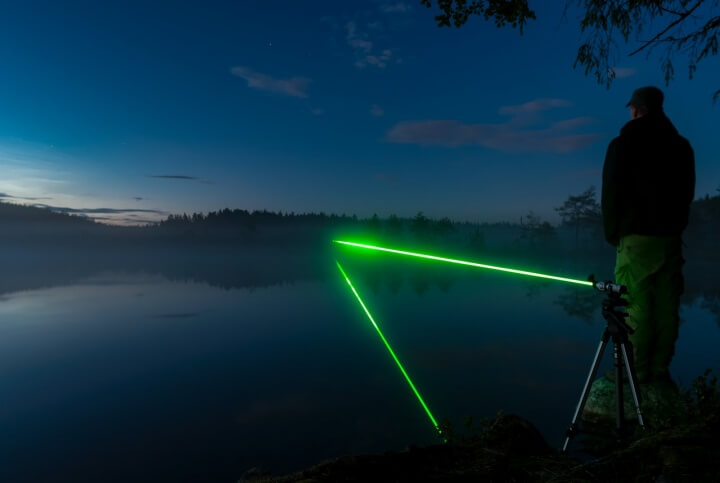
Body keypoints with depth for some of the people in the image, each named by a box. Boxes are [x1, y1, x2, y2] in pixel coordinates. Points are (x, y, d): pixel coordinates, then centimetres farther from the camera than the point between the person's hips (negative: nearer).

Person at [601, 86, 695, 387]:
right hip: (670, 237, 6)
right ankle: (660, 369, 12)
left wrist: (612, 233, 6)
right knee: (666, 306, 6)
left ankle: (637, 370, -1)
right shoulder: (681, 146, 12)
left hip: (636, 237, -5)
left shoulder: (623, 145, -4)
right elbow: (687, 193, 16)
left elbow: (611, 194, -4)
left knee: (636, 306, -4)